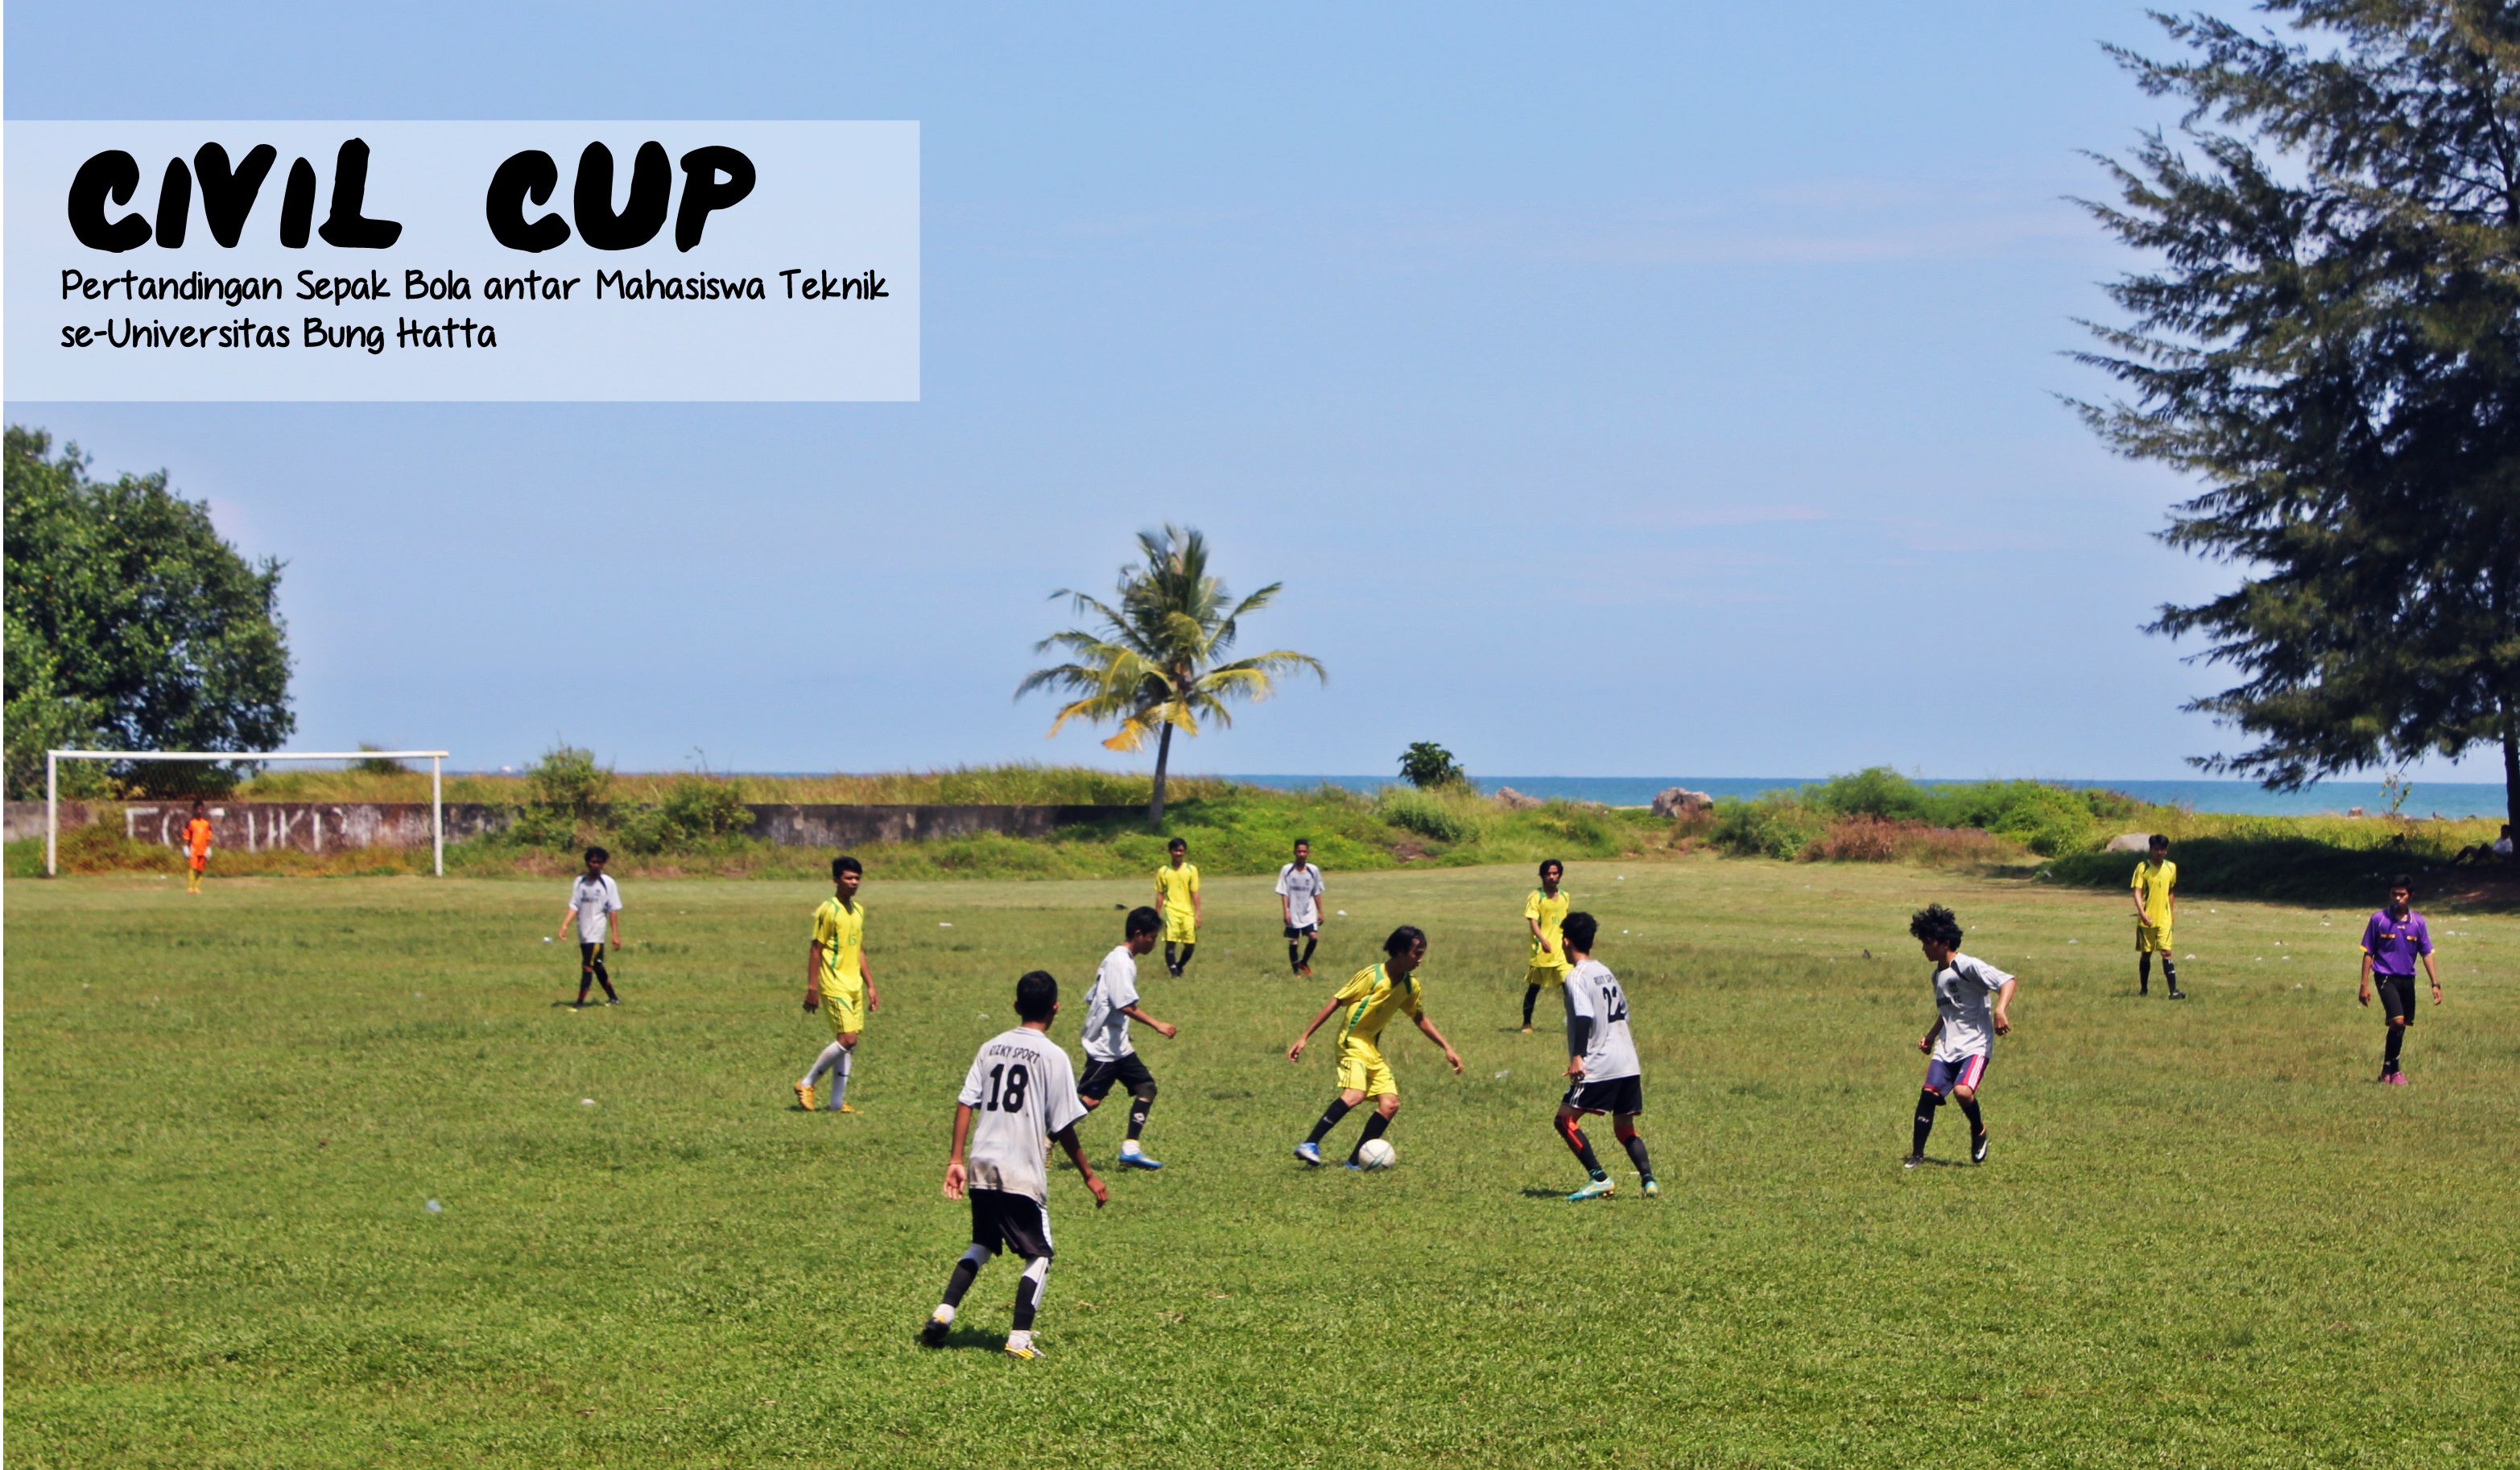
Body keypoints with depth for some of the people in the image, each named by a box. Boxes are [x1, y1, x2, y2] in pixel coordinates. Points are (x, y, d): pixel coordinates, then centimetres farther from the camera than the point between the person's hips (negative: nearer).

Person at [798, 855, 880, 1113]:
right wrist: (812, 989, -14)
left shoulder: (858, 910, 13)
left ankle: (838, 1101, 10)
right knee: (847, 1039, -15)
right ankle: (807, 1083, -1)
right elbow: (815, 950, -11)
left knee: (849, 1044, 6)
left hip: (854, 986, 8)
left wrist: (870, 985, 18)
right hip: (835, 987, -8)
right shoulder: (828, 910, -10)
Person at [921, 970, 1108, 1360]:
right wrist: (1089, 1177, 3)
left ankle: (943, 1313, 10)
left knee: (982, 1245, 23)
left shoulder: (991, 1048, 9)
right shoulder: (1053, 1057, -6)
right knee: (1039, 1255, 7)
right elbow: (1063, 1129, -6)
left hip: (982, 1168, 5)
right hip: (1023, 1172, -5)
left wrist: (956, 1160, 5)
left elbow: (965, 1104, 3)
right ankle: (1020, 1339, -1)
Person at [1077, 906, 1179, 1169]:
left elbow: (1091, 998, 20)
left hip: (1119, 1047, 10)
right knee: (1090, 1099, -9)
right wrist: (1157, 1025, -27)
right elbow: (1126, 1005, -26)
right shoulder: (1120, 962, -16)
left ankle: (1130, 1150, 3)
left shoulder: (1120, 959, 15)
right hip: (1104, 1047, -10)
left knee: (1146, 1087, 4)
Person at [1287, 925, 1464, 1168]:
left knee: (1390, 1103, -4)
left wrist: (1447, 1048, 14)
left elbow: (1420, 1018, 21)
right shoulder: (1372, 976, -15)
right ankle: (1309, 1145, -27)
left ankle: (1356, 1161, 1)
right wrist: (1304, 1038, -13)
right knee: (1356, 1093, -29)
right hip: (1353, 1041, -8)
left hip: (1373, 1049, 8)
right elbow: (1335, 1003, -12)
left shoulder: (1411, 986, 5)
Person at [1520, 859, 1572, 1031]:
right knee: (1533, 988, 7)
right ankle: (1526, 1023, 20)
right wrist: (1542, 939, -32)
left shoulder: (1564, 897, 10)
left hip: (1560, 952, 4)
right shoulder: (1536, 897, -7)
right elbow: (1532, 921, -17)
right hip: (1541, 951, -4)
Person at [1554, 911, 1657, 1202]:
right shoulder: (1606, 972, 17)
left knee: (1566, 1120, -2)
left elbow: (1584, 1017, -22)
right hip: (1628, 1065, 8)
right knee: (1625, 1129, 14)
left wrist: (1577, 1057, -26)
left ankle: (1599, 1178, -10)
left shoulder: (1577, 977, -9)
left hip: (1598, 1067, -8)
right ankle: (1649, 1180, -3)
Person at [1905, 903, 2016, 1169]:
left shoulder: (1968, 967, -12)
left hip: (1975, 1045, -7)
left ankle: (1979, 1131, 5)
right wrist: (1930, 1036, 21)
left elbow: (2009, 981, -19)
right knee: (1928, 1093, -7)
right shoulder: (1938, 975, 16)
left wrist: (2000, 1010, -34)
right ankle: (1917, 1154, 2)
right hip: (1946, 1047, 7)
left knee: (1962, 1092, -26)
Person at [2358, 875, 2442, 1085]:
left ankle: (2389, 1070, 23)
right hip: (2387, 978, -4)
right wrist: (2364, 985, -5)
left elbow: (2426, 954, 6)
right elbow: (2368, 953, -1)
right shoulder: (2379, 920, -5)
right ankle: (2391, 1069, -8)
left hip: (2408, 979, 4)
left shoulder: (2418, 922, 3)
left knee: (2401, 1025, 9)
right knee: (2398, 1020, -20)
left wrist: (2435, 984, -1)